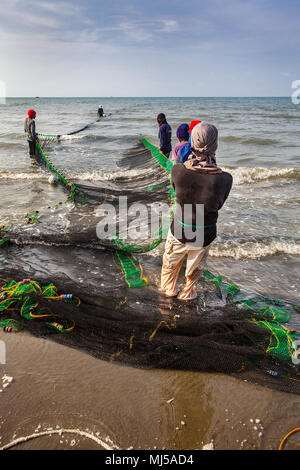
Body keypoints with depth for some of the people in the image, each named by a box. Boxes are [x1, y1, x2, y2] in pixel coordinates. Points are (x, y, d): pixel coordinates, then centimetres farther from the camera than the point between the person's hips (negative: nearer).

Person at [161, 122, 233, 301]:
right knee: (195, 267, 30)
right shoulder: (225, 179, -26)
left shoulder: (177, 170, -24)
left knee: (171, 262, 31)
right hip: (205, 235, 0)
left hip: (179, 232, 1)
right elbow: (218, 205, -7)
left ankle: (169, 289, 55)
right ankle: (187, 292, 54)